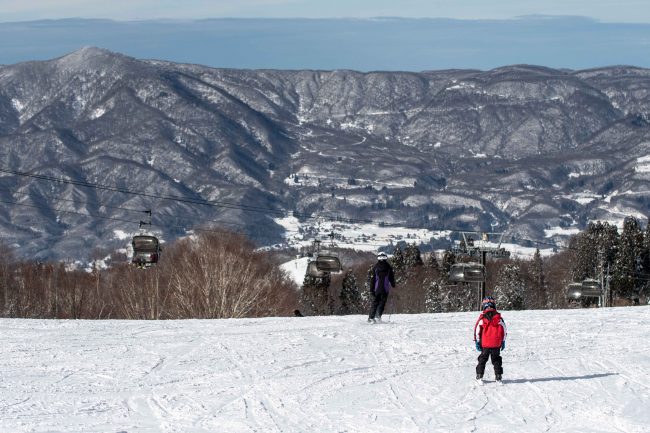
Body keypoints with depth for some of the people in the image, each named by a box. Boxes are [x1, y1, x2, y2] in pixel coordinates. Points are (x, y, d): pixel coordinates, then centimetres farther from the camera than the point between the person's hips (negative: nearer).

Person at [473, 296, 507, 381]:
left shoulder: (482, 318, -7)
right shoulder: (499, 317, -1)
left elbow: (477, 330, -6)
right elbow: (504, 330, 3)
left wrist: (477, 342, 3)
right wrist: (503, 341, 13)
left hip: (485, 344, -1)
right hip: (497, 344, 1)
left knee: (482, 359, 12)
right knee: (496, 359, 12)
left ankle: (479, 375, 10)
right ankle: (498, 376, 9)